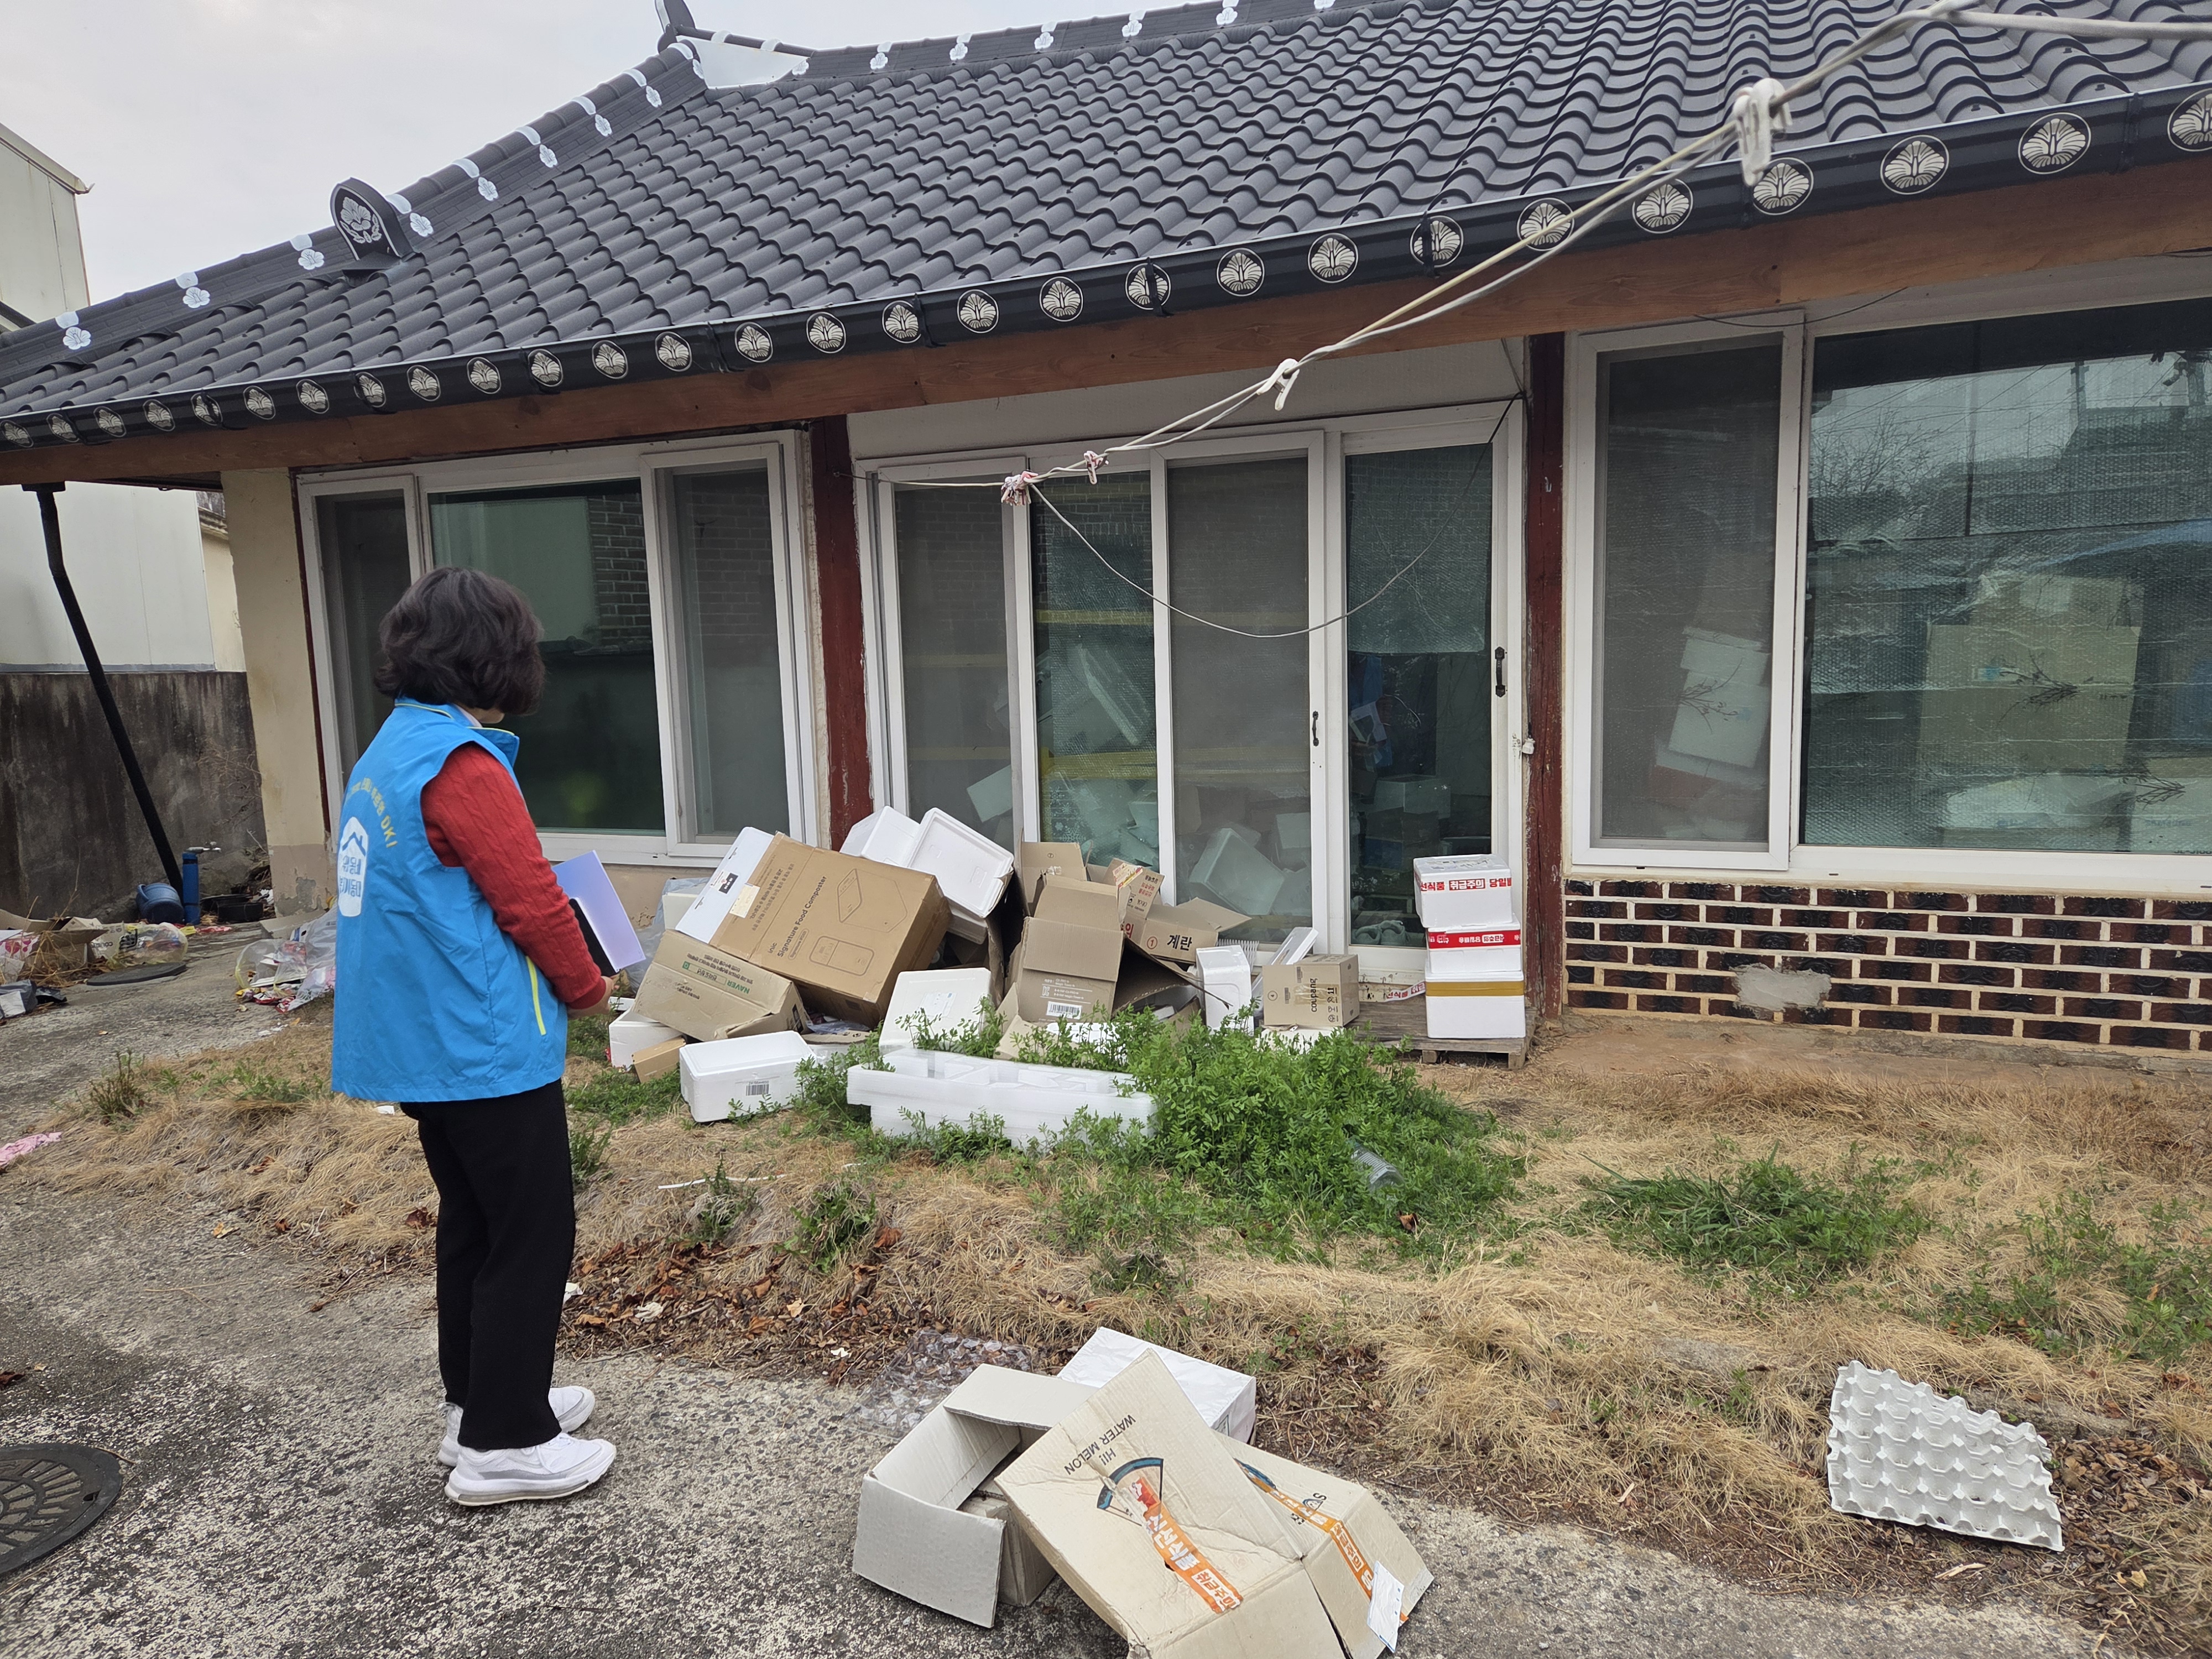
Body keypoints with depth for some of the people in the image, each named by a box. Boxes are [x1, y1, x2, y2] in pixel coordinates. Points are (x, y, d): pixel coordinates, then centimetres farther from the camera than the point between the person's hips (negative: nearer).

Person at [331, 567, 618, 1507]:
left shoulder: (386, 756, 10)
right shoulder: (462, 766, -20)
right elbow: (534, 905, -19)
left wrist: (549, 982, 15)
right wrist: (588, 989, -1)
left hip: (422, 1043, 10)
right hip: (487, 1045, -10)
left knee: (472, 1224, 20)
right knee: (532, 1238, 1)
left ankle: (479, 1403, 32)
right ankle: (504, 1447, 11)